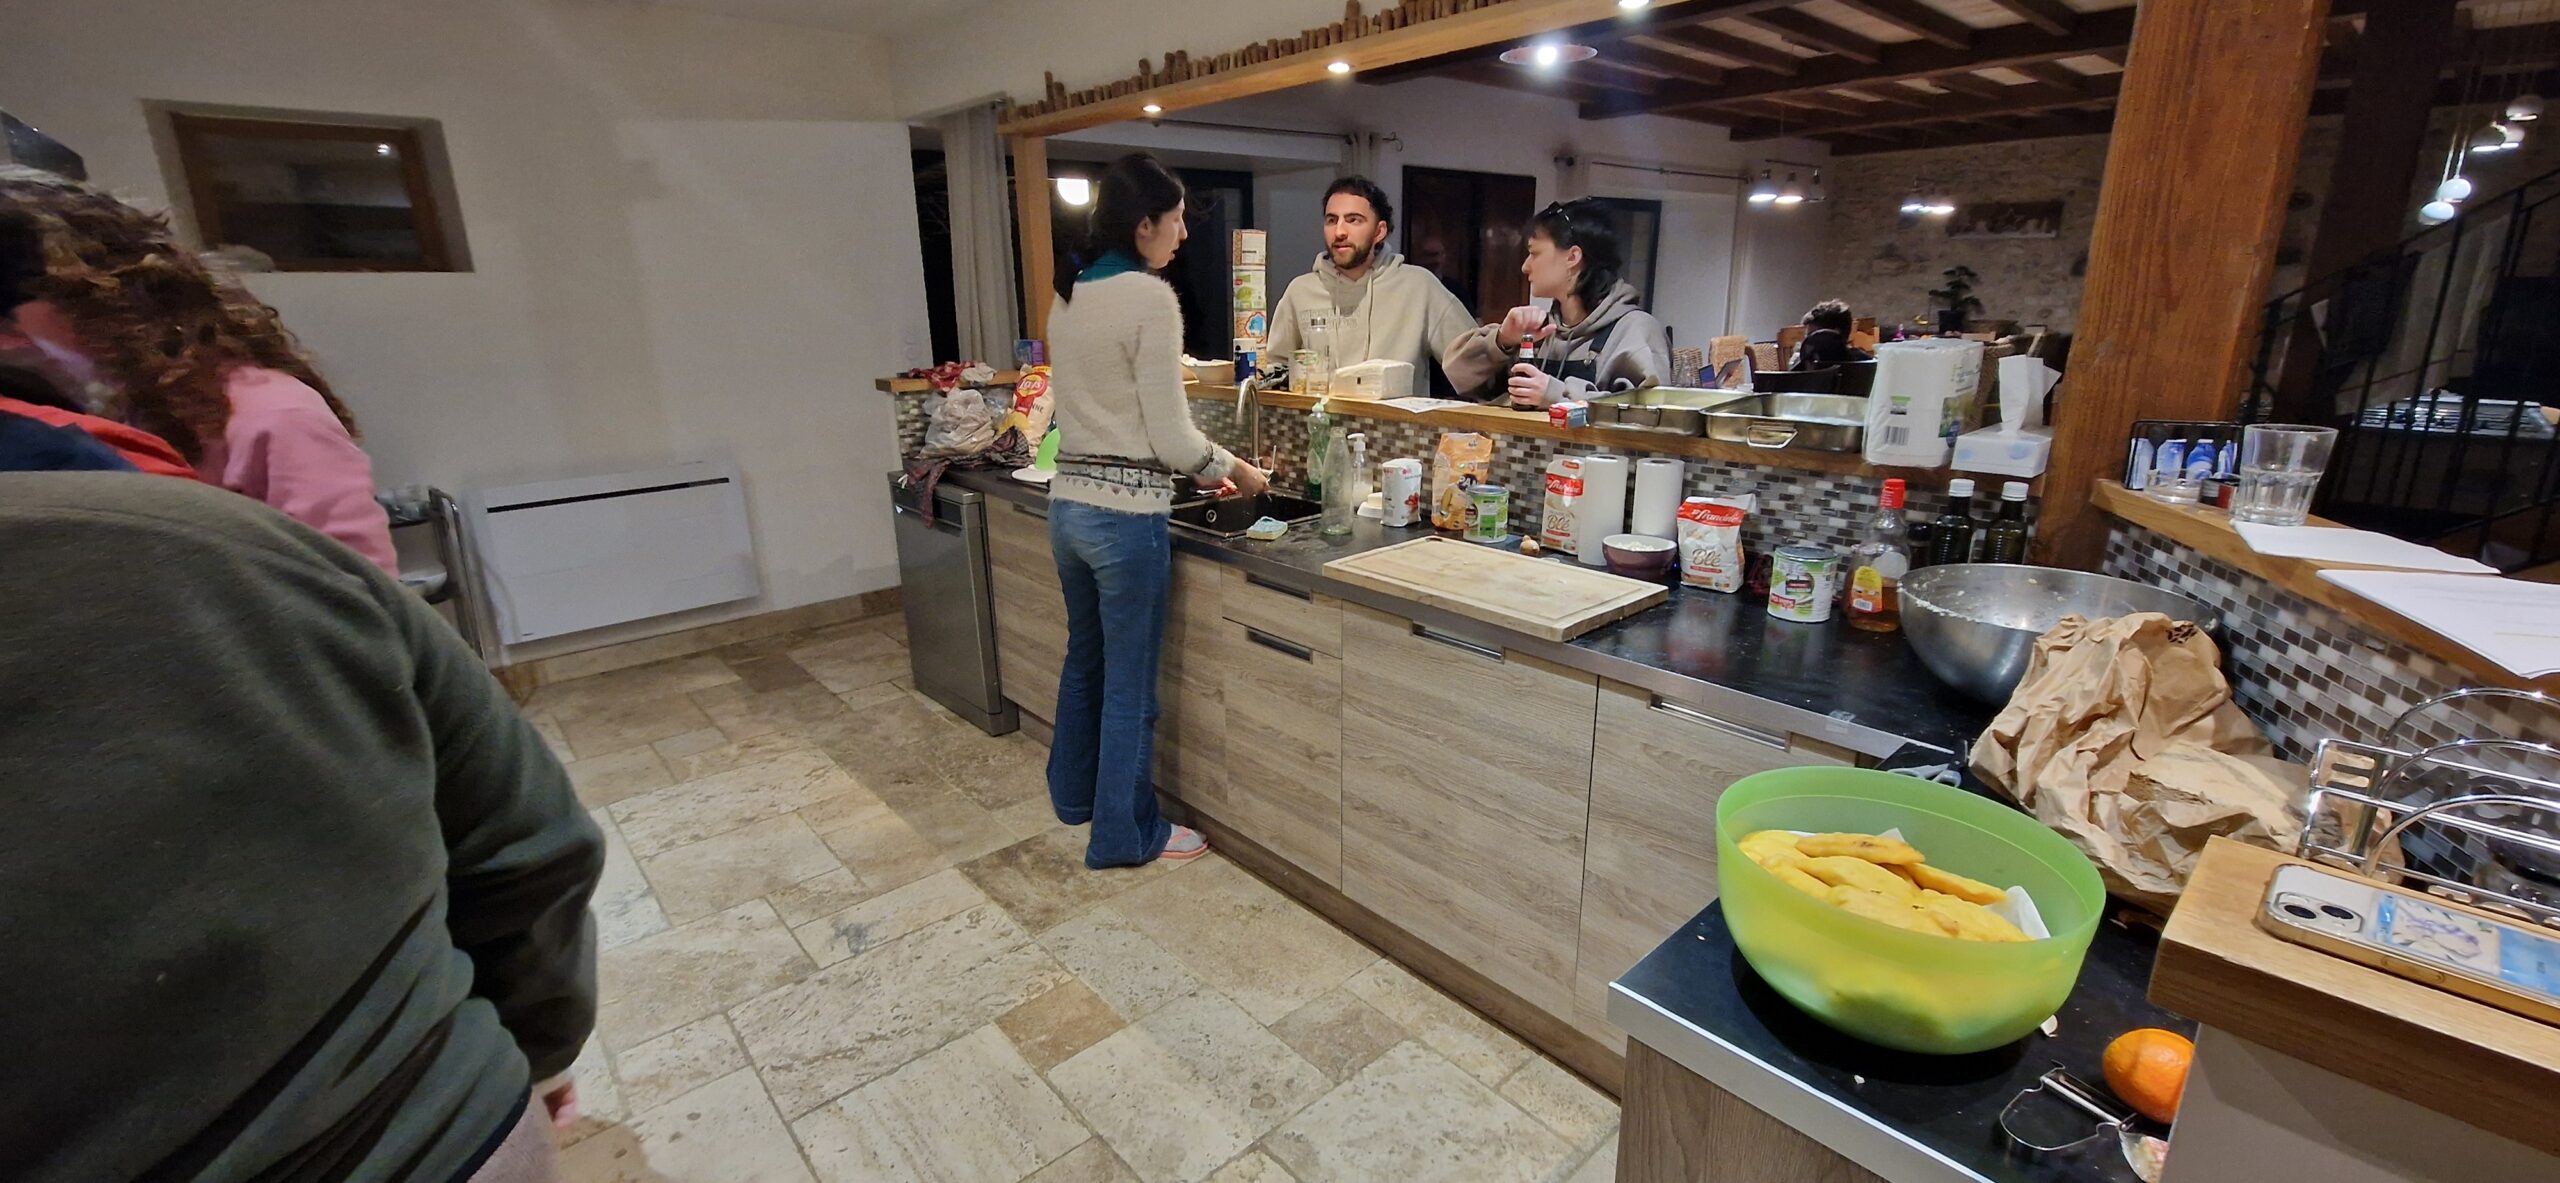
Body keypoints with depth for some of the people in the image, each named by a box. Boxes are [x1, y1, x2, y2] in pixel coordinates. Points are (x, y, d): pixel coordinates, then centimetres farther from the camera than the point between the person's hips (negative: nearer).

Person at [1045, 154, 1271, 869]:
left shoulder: (1068, 295, 9)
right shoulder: (1148, 297, -16)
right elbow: (1171, 435, -16)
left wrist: (1204, 467, 16)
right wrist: (1236, 471, 2)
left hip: (1069, 502, 9)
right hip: (1125, 515, -9)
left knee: (1085, 657, 24)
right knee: (1129, 683, 6)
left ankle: (1074, 794, 43)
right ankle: (1123, 834, 23)